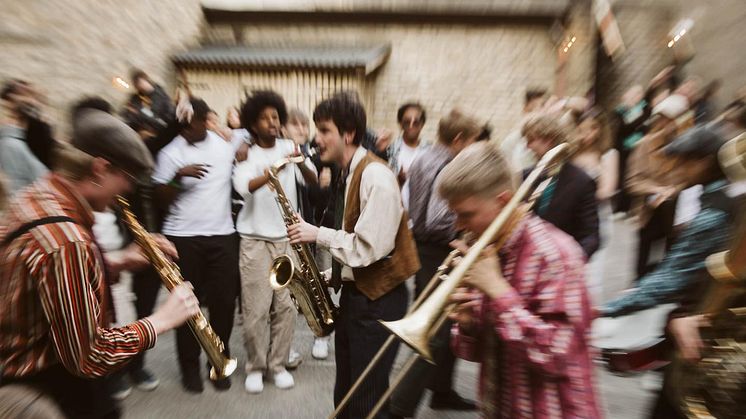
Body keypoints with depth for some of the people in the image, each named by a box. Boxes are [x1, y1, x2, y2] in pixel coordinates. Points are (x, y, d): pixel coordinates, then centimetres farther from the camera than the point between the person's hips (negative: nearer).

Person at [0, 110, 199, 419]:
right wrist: (162, 320, -20)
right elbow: (88, 356, -31)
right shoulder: (65, 241, -35)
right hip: (45, 384, -9)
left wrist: (118, 263, -2)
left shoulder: (37, 195, -4)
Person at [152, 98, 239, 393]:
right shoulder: (171, 152, -1)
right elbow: (160, 201, -4)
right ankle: (190, 367, 27)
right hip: (183, 237, -1)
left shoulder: (226, 143, 5)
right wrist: (178, 176, -17)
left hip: (223, 235, 2)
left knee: (223, 301, 6)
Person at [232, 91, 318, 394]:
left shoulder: (290, 147, 5)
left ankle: (278, 364, 25)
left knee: (285, 305, 7)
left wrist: (301, 165, -29)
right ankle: (255, 367, 24)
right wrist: (271, 173, -38)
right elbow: (244, 187, -20)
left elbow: (313, 181, -8)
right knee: (256, 308, 3)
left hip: (287, 237, 2)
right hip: (255, 238, -1)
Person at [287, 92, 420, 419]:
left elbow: (370, 247, -25)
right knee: (345, 392, 23)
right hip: (354, 290, 9)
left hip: (378, 296, -9)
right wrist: (333, 275, 7)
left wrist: (318, 234, -15)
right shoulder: (349, 174, 9)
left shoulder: (376, 176, -20)